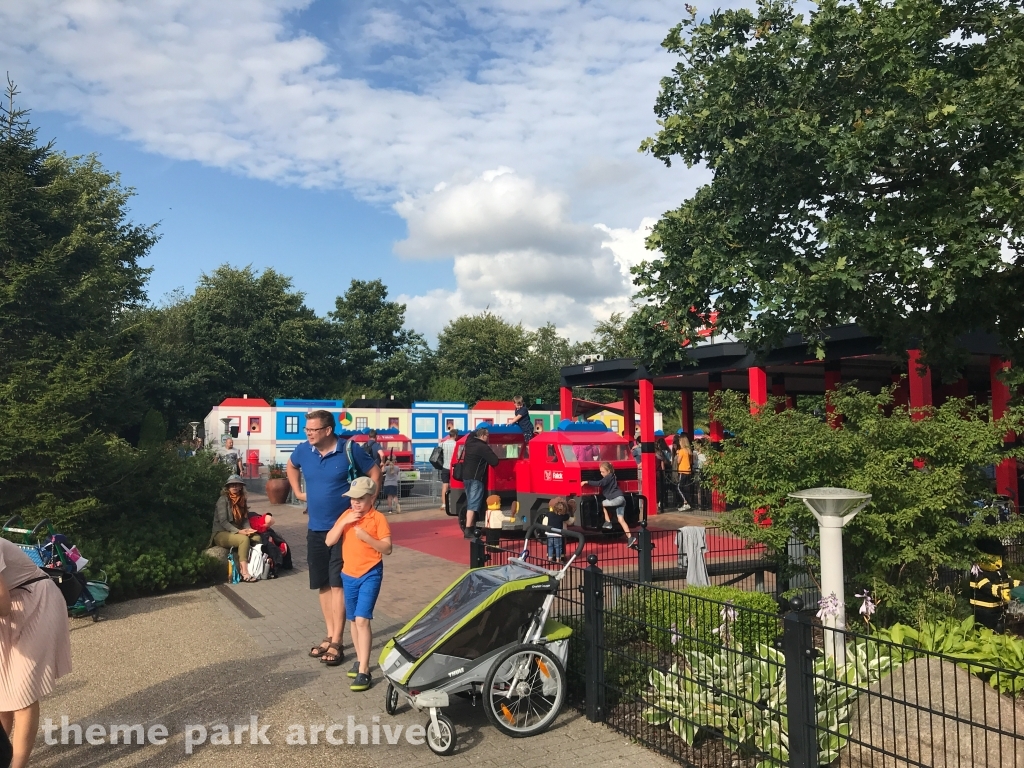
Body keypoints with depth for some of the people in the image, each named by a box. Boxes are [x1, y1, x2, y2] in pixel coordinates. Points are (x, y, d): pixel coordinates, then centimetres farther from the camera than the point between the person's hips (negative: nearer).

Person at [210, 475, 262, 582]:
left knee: (257, 537, -21)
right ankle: (244, 572, -37)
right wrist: (238, 531, -22)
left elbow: (245, 519, 9)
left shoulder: (243, 500, 13)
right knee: (244, 539, -34)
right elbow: (223, 521, -15)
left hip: (235, 532, 6)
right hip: (221, 534, -6)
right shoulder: (223, 499, -7)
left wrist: (248, 529, -13)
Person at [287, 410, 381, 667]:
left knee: (338, 585, -4)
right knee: (323, 585, 12)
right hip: (315, 529, 5)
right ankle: (330, 636, 26)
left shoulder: (350, 450, -13)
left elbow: (375, 473, -2)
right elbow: (290, 466, 23)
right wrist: (298, 492, 13)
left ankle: (336, 643, 4)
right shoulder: (303, 450, 0)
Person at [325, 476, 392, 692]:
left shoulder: (378, 518, -11)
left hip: (370, 575, -6)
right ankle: (360, 660, 32)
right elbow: (329, 541, -3)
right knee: (353, 620, 16)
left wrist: (366, 537, -25)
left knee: (362, 620, -14)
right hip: (349, 575, 6)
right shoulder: (346, 516, 3)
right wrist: (344, 522, -15)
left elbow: (387, 548, -13)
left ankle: (364, 671, -11)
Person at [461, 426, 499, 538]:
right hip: (476, 479, -9)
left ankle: (470, 528, 20)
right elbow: (495, 461, -16)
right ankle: (468, 530, -15)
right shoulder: (483, 447, -15)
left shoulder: (469, 442, 9)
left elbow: (472, 434, 32)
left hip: (466, 477, 9)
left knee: (470, 504, 15)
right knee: (473, 505, -10)